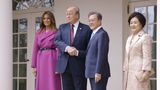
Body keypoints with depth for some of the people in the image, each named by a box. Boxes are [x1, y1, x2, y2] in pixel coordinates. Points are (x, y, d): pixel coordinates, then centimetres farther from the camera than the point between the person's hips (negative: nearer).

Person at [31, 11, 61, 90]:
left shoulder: (56, 32, 1)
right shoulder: (38, 33, 13)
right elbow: (35, 49, 12)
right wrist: (34, 66, 6)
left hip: (52, 60, -4)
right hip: (41, 60, 4)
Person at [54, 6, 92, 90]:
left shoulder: (86, 29, -1)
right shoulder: (62, 27, 12)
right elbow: (57, 41, -2)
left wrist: (77, 52, -17)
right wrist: (67, 48, -19)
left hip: (79, 66, -3)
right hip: (65, 65, 4)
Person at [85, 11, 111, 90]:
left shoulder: (102, 34, -12)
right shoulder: (93, 34, 17)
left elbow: (102, 54, -18)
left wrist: (98, 72, -21)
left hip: (98, 72, -9)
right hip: (92, 72, 9)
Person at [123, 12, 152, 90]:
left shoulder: (145, 37, -5)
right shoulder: (129, 38, 20)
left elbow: (147, 57, -11)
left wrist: (146, 72, -17)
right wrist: (125, 70, 17)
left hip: (139, 72, -8)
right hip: (129, 73, 8)